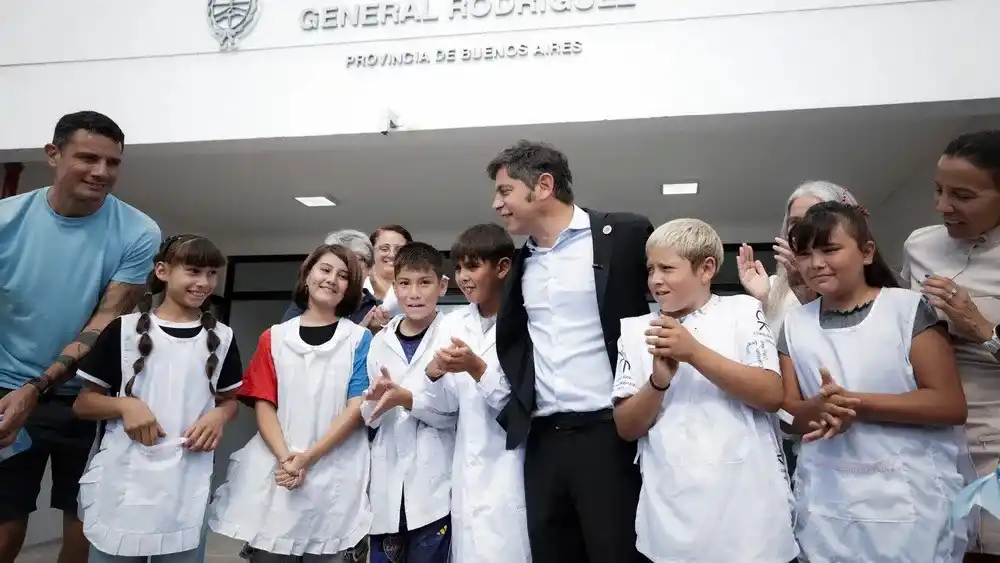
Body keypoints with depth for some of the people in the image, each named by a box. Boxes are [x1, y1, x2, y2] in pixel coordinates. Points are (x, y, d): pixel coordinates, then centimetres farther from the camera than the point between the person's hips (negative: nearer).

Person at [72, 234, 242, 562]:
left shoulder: (221, 338, 6)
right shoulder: (125, 329, -1)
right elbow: (83, 404, 4)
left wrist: (218, 416, -7)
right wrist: (125, 405, -15)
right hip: (121, 485, -1)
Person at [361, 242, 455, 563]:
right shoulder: (380, 342, 6)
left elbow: (455, 414, -8)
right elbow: (370, 418, 10)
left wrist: (407, 398, -19)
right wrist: (374, 402, -11)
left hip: (432, 488, -4)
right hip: (386, 487, 4)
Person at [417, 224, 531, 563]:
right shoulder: (452, 324, 6)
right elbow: (446, 405, 6)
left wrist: (476, 367, -22)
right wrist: (434, 374, -13)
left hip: (510, 469, -5)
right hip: (467, 470, 5)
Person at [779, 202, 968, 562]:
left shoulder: (908, 307, -6)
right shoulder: (795, 324, 4)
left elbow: (951, 405, -11)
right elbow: (789, 412, 3)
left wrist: (853, 403, -19)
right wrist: (818, 408, -18)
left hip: (910, 497, -3)